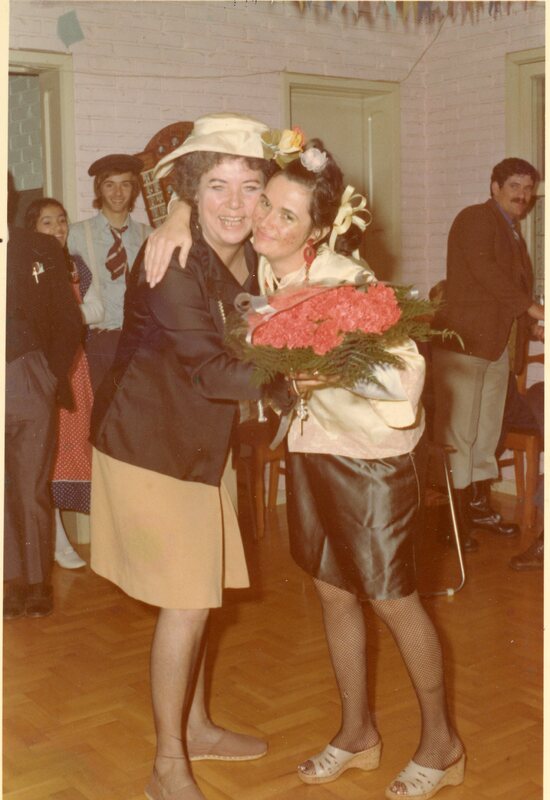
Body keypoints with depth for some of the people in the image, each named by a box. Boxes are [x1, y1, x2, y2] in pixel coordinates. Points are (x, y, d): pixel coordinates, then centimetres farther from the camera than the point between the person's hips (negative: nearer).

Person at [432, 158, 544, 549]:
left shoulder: (513, 233, 23)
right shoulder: (475, 218, -4)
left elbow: (516, 283, 18)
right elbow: (484, 269, -18)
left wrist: (529, 324, 2)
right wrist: (530, 307, -19)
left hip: (498, 345, 9)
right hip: (465, 340, -9)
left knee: (487, 432, 12)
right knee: (458, 431, -5)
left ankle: (479, 506, 21)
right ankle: (453, 514, 0)